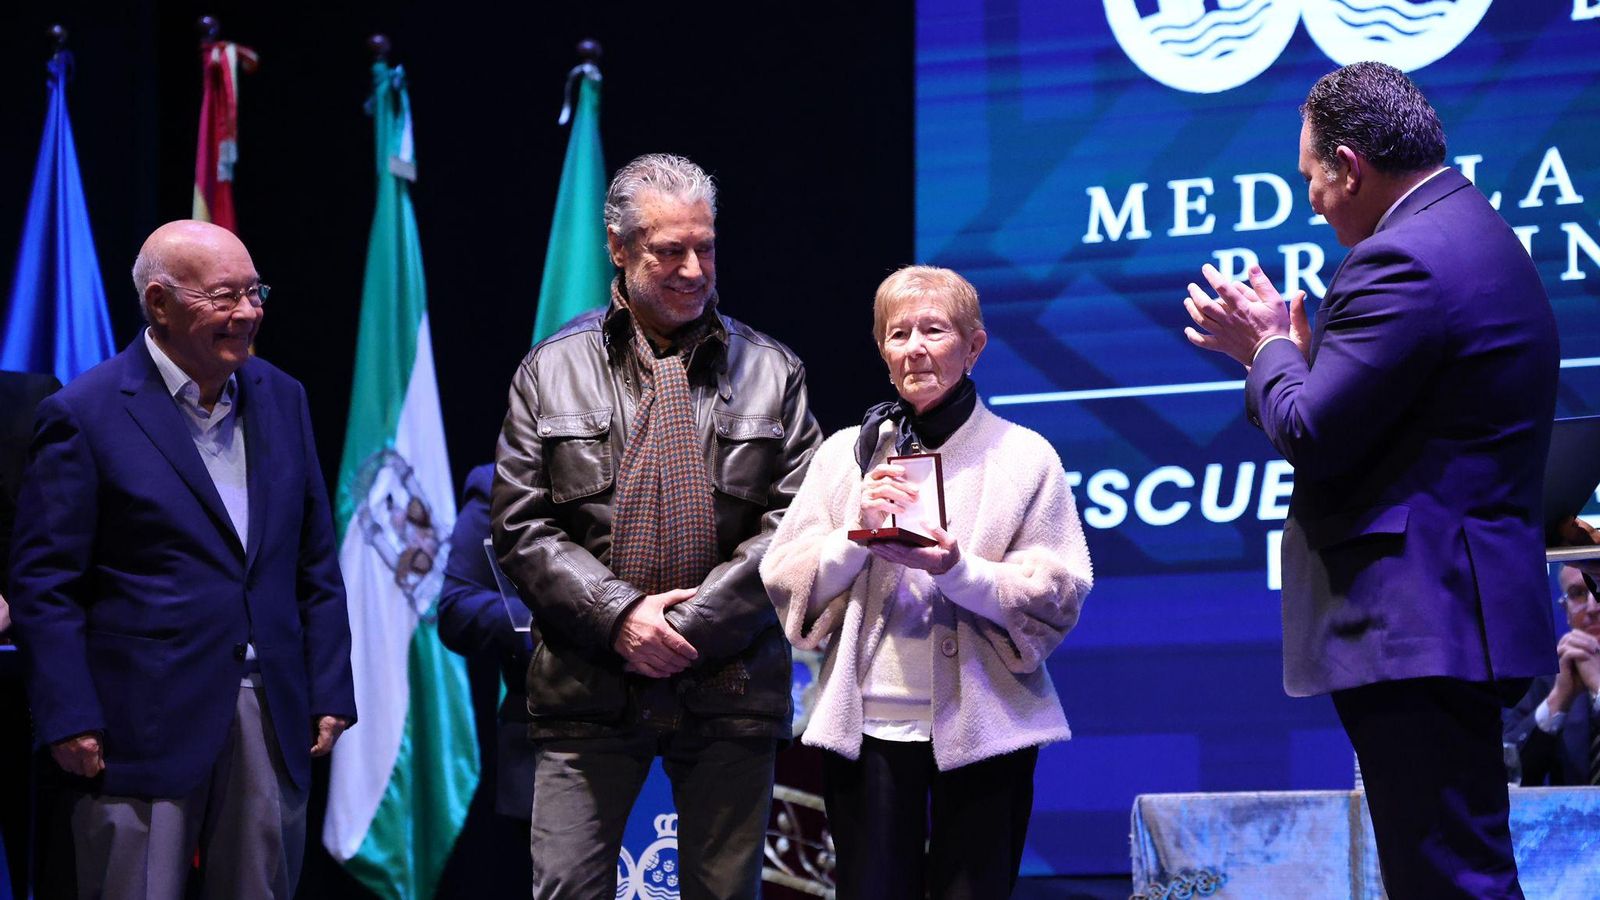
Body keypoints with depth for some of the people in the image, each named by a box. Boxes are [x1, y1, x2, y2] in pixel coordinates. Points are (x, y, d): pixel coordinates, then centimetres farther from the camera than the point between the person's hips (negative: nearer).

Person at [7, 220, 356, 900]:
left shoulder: (280, 399, 12)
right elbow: (43, 585, -6)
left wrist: (330, 693, 9)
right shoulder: (84, 415, -5)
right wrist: (70, 720, -11)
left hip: (271, 718, 5)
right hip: (144, 733, -5)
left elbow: (316, 568, 16)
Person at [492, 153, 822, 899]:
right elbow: (520, 527, 2)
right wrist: (618, 615, -11)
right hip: (589, 691, 0)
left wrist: (693, 627, -10)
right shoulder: (550, 371, 8)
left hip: (731, 690, 1)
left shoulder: (772, 372, 8)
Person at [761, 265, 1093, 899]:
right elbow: (787, 586, 6)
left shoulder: (1025, 458, 2)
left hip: (983, 726, -1)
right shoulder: (846, 454, 8)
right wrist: (857, 534, -11)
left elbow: (1057, 602, -3)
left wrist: (958, 570, -18)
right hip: (867, 727, 2)